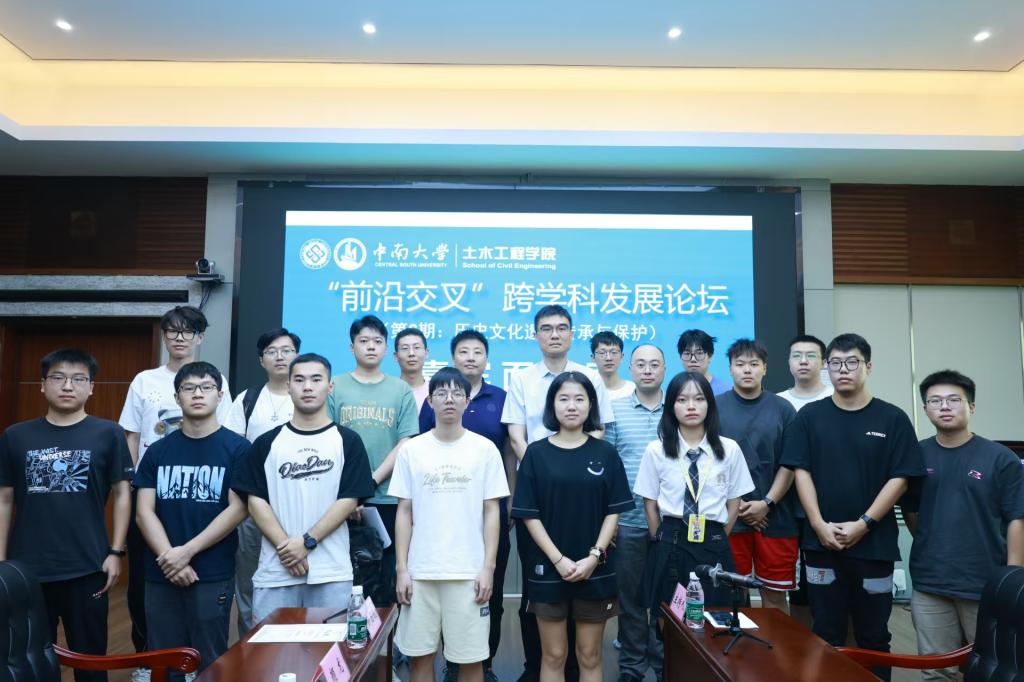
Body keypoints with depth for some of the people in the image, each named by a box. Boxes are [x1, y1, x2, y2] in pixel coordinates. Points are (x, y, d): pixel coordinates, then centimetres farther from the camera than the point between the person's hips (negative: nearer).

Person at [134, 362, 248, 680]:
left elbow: (238, 509, -9)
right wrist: (171, 559, -11)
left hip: (214, 576, -3)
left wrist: (188, 551, -15)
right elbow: (144, 511, 2)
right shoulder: (159, 450, 7)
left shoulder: (237, 448, -4)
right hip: (161, 575, 3)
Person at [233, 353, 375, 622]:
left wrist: (306, 542, -11)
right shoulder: (266, 443, 9)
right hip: (274, 572, 2)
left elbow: (349, 500, -3)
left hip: (331, 573, -1)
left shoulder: (348, 441, 3)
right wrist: (285, 546, -9)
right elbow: (256, 500, 3)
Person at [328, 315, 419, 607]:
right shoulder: (335, 387, 5)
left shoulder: (401, 390, 6)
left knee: (386, 573, 7)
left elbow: (406, 443, 0)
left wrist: (374, 479, -10)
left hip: (389, 497, 0)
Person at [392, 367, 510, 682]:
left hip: (469, 572, -1)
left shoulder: (485, 449, -1)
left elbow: (491, 511, 1)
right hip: (420, 571, 1)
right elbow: (404, 512, 4)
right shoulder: (411, 450, 2)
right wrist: (402, 568, 0)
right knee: (420, 654, 10)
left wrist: (489, 567, -5)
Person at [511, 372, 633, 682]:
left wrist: (594, 557, -12)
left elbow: (613, 512, 0)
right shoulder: (536, 452, -2)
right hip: (548, 569, -1)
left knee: (589, 656, 11)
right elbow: (529, 515, -4)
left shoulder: (606, 453, 1)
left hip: (595, 569, 1)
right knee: (553, 655, 9)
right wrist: (558, 559, -13)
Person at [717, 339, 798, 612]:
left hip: (776, 517, 1)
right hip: (729, 516, -1)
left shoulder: (782, 409, 4)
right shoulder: (715, 407, 2)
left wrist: (767, 503, -8)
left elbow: (790, 464, 2)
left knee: (775, 594, 8)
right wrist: (735, 504, -7)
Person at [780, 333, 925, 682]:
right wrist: (819, 525, -10)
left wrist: (863, 524, -12)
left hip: (874, 543, -1)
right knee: (826, 635, 10)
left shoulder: (892, 418, 0)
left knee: (873, 636, 11)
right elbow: (801, 471, 0)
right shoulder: (810, 416, 3)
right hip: (822, 542, 1)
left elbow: (899, 479, -4)